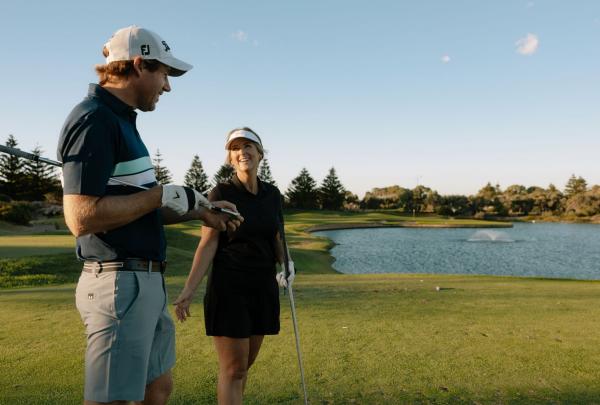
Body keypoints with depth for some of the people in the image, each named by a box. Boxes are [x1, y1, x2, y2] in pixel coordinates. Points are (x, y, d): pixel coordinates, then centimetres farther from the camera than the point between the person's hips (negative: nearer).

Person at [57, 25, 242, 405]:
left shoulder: (121, 120, 16)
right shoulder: (94, 119, -14)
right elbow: (82, 217, -24)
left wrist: (198, 211, 14)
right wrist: (164, 193, -16)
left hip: (146, 282, 10)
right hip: (119, 284, -10)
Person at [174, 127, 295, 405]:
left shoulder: (272, 194, 7)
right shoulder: (221, 193, -7)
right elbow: (208, 245, -10)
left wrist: (286, 267, 3)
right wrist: (189, 290, -17)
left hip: (263, 288, 5)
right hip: (229, 288, -5)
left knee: (245, 365, 14)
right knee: (233, 369, 0)